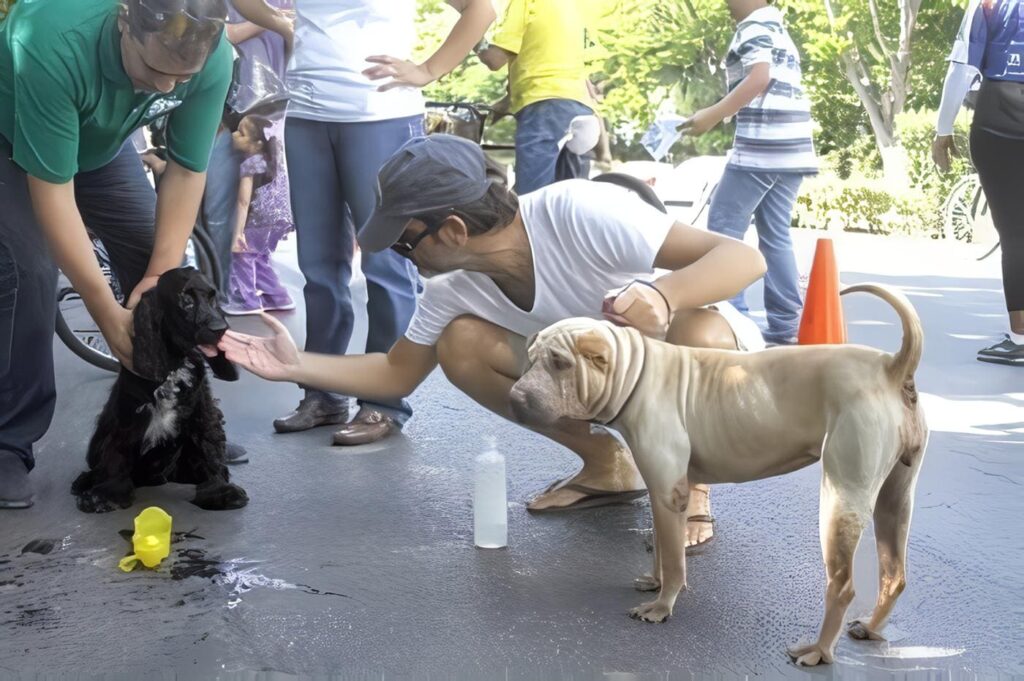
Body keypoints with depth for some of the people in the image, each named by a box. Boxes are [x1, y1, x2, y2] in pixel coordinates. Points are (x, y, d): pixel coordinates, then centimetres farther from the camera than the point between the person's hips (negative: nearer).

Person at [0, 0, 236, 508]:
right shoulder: (56, 44, -44)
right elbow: (51, 189, -38)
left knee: (153, 264, -5)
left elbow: (186, 170, -19)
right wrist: (107, 312, -37)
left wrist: (162, 276, -25)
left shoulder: (213, 59, -30)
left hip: (100, 141, 4)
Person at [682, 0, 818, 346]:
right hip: (790, 146, 9)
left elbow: (759, 78, -17)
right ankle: (787, 325, 3)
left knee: (723, 226, -5)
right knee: (776, 235, 7)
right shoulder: (780, 31, 26)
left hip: (762, 145, -9)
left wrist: (713, 115, -19)